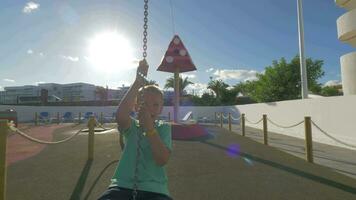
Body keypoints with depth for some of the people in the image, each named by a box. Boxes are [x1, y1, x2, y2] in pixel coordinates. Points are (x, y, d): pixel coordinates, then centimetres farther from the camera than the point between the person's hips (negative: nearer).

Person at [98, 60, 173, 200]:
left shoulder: (164, 128, 2)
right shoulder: (131, 126, 2)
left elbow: (162, 160, -11)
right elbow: (120, 115, -22)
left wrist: (149, 126, -18)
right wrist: (138, 82, -24)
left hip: (153, 189, 0)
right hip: (123, 185, 0)